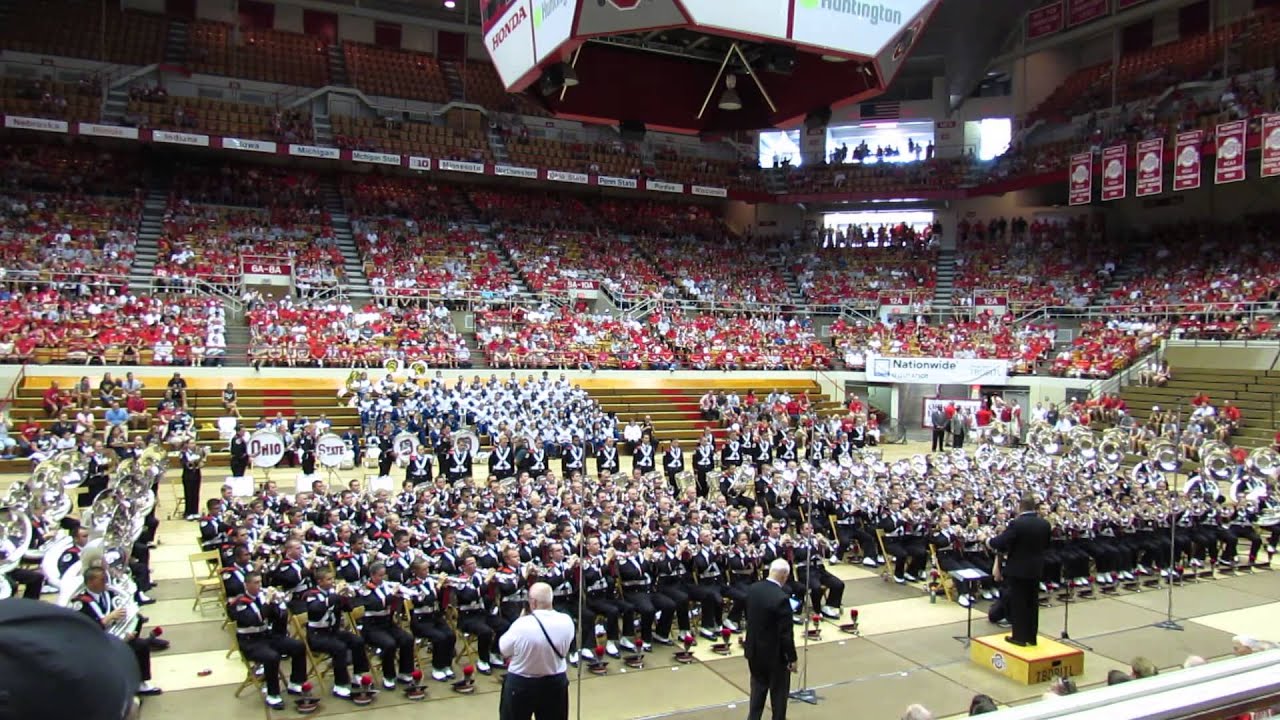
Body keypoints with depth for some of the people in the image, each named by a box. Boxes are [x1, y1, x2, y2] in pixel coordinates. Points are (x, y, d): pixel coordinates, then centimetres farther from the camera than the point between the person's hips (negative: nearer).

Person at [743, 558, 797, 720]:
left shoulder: (753, 589, -6)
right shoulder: (781, 598, -27)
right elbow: (786, 633, -21)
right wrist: (792, 658, -11)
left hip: (754, 650, 6)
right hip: (775, 653, -6)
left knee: (758, 688, 22)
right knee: (779, 693, 13)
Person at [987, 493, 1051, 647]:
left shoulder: (1016, 523, -20)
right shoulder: (1044, 523, -2)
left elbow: (1000, 543, -21)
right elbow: (1046, 545, 11)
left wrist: (988, 541, -1)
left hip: (1018, 568, -6)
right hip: (1035, 568, 6)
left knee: (1018, 602, 3)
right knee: (1032, 602, 13)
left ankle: (1019, 637, 9)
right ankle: (1031, 636, 20)